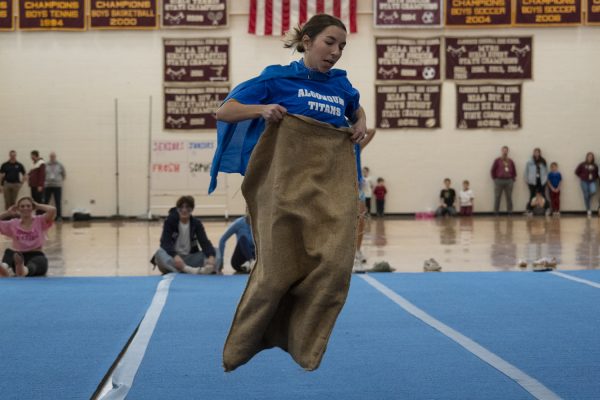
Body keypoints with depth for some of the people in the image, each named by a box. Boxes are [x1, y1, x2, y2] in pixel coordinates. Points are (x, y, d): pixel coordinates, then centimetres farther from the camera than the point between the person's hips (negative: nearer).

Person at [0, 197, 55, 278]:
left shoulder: (40, 221, 8)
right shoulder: (13, 224, 15)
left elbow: (52, 210, -10)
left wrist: (37, 205, 6)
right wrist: (8, 212, 10)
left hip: (36, 256, -2)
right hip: (18, 256, 2)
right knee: (9, 252, -33)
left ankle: (23, 270, -78)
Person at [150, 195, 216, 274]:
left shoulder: (196, 223, 1)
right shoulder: (170, 221, -6)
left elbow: (204, 242, -12)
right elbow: (165, 243, -18)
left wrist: (211, 256, -34)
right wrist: (175, 256, -39)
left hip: (190, 258, 2)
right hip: (172, 258, -2)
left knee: (214, 251, -17)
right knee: (160, 253, -35)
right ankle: (190, 270, -56)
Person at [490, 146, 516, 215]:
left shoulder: (511, 162, 9)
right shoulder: (497, 160, 0)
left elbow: (514, 171, 15)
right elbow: (493, 170, 1)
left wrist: (513, 179, 7)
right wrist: (495, 178, -2)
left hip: (509, 181, 3)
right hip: (499, 181, -3)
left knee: (509, 198, 5)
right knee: (497, 197, -1)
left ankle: (510, 212, 10)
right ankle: (496, 212, 3)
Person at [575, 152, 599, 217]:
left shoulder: (595, 166, 2)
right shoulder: (582, 165, -4)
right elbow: (577, 172, 4)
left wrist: (595, 178, -1)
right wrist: (582, 177, 1)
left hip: (592, 182, 1)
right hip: (584, 182, -1)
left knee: (593, 191, -27)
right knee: (586, 196, 0)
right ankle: (588, 210, 10)